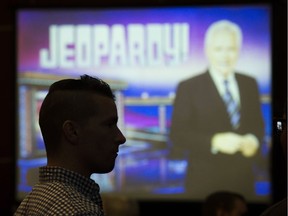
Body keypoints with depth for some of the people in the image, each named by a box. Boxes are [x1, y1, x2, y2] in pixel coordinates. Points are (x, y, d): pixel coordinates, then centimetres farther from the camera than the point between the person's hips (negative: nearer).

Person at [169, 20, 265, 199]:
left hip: (244, 179, 4)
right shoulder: (188, 88, -5)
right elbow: (177, 135, -10)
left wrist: (253, 140, -8)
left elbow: (257, 124, 15)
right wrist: (214, 142, -23)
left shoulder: (250, 84, 8)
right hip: (205, 182, -4)